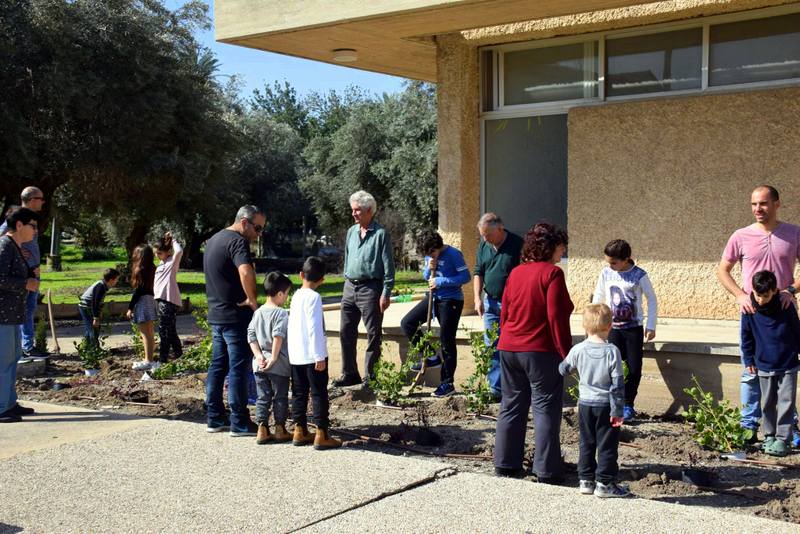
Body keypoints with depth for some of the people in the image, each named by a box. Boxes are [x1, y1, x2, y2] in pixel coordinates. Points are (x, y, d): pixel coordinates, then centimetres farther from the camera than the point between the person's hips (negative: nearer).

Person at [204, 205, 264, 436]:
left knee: (218, 366, 13)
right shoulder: (237, 242, -15)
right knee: (239, 369, -4)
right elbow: (246, 272, -34)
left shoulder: (213, 240, 16)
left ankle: (215, 418, 19)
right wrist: (252, 300, -21)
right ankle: (239, 423, 0)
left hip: (216, 314, 9)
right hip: (236, 316, -9)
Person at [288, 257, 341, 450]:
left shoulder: (296, 295, 9)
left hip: (295, 354, 8)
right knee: (319, 394, -2)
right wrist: (320, 356, -18)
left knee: (299, 393, 13)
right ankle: (321, 435, -2)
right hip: (312, 355, -8)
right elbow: (315, 328, -20)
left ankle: (300, 431, 19)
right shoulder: (314, 297, -14)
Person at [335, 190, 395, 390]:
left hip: (370, 288, -7)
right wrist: (346, 282, 17)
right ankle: (349, 373, 18)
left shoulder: (380, 234, -8)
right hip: (350, 287, 7)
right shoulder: (351, 232, 12)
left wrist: (386, 293, -13)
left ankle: (370, 376, 6)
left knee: (373, 334, 0)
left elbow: (388, 267, -9)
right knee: (346, 332, 8)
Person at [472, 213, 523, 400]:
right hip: (491, 302, 5)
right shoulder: (484, 245, 6)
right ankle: (496, 388, 12)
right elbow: (478, 272, 12)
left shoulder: (517, 244, -12)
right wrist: (478, 298, 1)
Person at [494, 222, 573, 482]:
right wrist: (566, 351, -12)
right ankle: (546, 469, 1)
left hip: (509, 349, 7)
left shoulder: (515, 272, 10)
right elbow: (556, 316, -16)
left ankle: (505, 463, 19)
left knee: (512, 405, 14)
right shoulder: (552, 273, -11)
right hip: (541, 351, -7)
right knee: (546, 408, 0)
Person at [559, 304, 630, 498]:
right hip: (605, 405, -4)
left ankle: (586, 480, 19)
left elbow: (563, 370, 11)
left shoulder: (578, 350, -5)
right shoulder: (612, 351, -14)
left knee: (586, 444, 14)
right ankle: (604, 483, 7)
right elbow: (617, 384, -14)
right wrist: (618, 410, -9)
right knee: (607, 445, 5)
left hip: (585, 404, 4)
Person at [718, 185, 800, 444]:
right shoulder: (741, 236, 0)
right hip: (752, 315, 0)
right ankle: (749, 427, 13)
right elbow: (722, 270, 6)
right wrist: (740, 295, -8)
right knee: (751, 373, 5)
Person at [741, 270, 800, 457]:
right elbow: (746, 336, 3)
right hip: (764, 366, 2)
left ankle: (783, 439, 6)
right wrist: (749, 360, 4)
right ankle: (769, 436, 23)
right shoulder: (750, 309, -9)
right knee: (768, 403, 11)